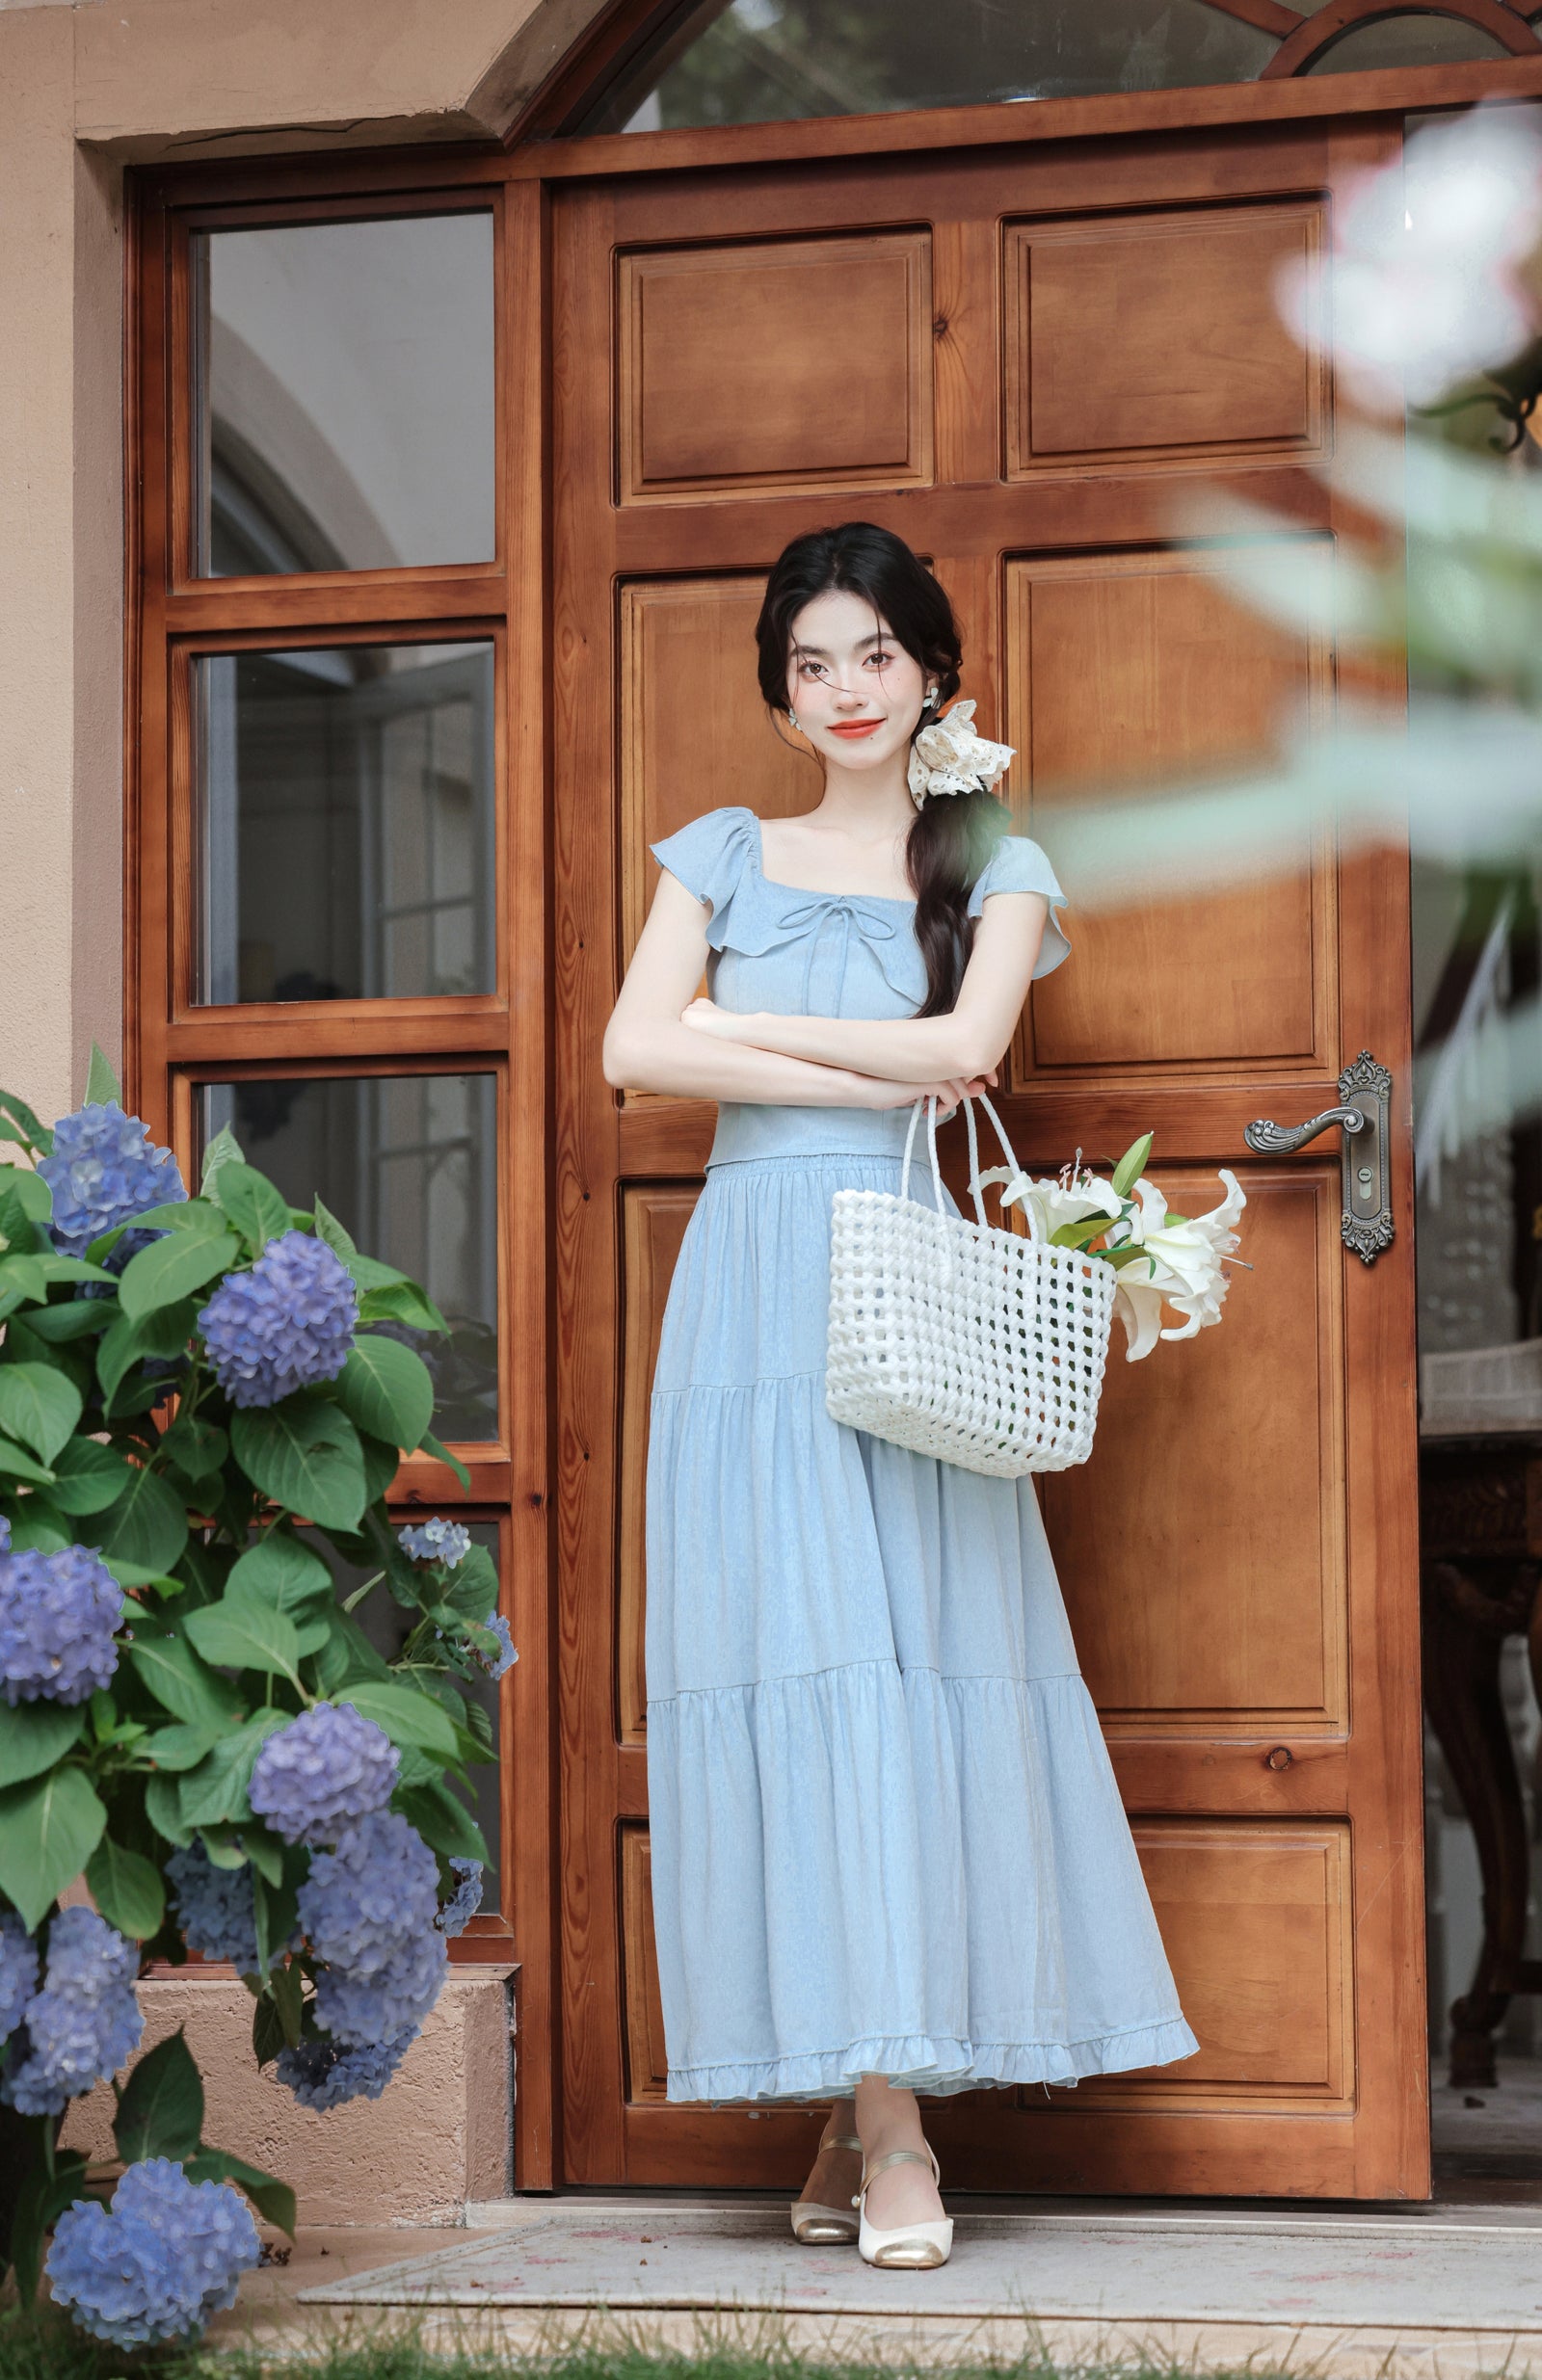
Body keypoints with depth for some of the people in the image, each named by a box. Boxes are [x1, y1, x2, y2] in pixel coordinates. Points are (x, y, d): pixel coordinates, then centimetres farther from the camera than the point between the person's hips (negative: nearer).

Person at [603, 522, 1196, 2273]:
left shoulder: (996, 868, 13)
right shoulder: (726, 856, 15)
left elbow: (967, 1045, -6)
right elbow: (634, 1050, 0)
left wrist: (744, 1026, -2)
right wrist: (869, 1077, -5)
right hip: (752, 1287, 1)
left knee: (916, 1652, -7)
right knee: (787, 1657, -7)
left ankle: (877, 2103, -3)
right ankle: (873, 2113, -5)